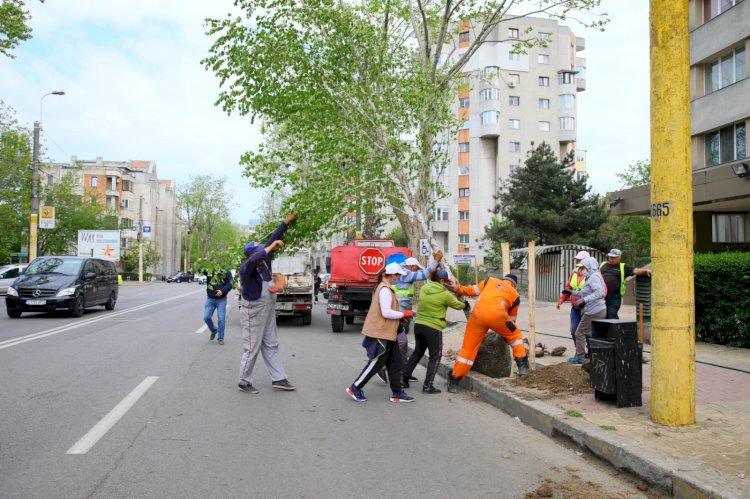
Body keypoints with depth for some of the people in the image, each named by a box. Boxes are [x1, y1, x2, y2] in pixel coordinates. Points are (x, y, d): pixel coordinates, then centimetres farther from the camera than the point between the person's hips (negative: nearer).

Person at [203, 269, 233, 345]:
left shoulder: (226, 272, -1)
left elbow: (229, 284, -6)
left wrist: (222, 291, -21)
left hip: (221, 299, -2)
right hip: (210, 298, 2)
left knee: (221, 319, -2)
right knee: (206, 317, 0)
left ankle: (220, 338, 10)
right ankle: (214, 330, 28)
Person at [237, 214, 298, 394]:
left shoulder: (264, 262, -1)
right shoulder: (246, 269, -22)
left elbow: (271, 240, 6)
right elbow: (252, 261, -47)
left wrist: (286, 222, 9)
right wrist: (271, 247, -43)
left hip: (268, 313, 8)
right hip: (253, 314, -8)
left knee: (271, 346, 13)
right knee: (252, 349, 1)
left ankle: (278, 379, 21)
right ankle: (244, 382, 16)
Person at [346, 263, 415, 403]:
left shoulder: (385, 288, 14)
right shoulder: (385, 290, -19)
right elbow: (386, 312, -25)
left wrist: (400, 316, 11)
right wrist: (404, 314, -14)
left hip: (386, 333, 11)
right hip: (381, 333, -11)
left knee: (395, 362, 11)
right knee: (376, 363, -1)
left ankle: (397, 393, 17)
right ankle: (355, 388, 11)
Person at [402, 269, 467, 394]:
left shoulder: (424, 288, 3)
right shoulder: (445, 294, -11)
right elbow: (457, 305, 5)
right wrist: (464, 304, 25)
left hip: (419, 324, 6)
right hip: (433, 327, -6)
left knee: (417, 352, 22)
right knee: (435, 356, 6)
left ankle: (404, 378, 22)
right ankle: (427, 386, 2)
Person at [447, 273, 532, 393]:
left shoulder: (491, 280, 30)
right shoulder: (515, 295, 29)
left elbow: (473, 290, 24)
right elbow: (512, 318, 35)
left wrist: (458, 289, 37)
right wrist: (504, 333, 47)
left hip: (478, 313, 2)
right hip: (496, 314, -1)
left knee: (468, 348, 9)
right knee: (515, 335, 27)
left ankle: (454, 381, 12)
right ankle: (523, 366, 25)